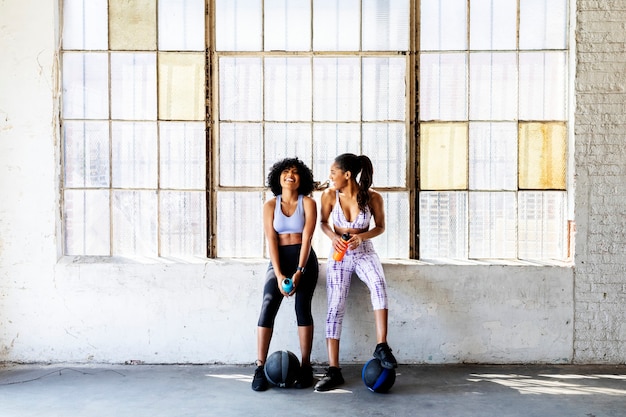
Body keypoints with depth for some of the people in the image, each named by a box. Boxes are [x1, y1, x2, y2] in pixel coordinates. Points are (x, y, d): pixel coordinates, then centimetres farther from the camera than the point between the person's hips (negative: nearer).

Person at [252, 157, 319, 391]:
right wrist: (278, 274, -14)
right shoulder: (270, 206, 5)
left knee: (303, 308, -10)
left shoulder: (308, 203, 1)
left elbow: (307, 238, -8)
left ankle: (305, 366, -1)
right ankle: (260, 368, -13)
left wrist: (299, 272, -17)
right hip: (279, 260, 1)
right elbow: (271, 240, -4)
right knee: (267, 307, -14)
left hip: (304, 260, -1)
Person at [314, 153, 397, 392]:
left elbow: (380, 227, 0)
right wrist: (333, 236, -14)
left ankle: (382, 346, -30)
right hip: (339, 256, 1)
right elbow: (323, 222, 7)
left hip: (364, 252, -1)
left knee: (379, 284, -34)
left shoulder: (373, 197, -12)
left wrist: (361, 237, -18)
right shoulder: (329, 195, -8)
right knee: (335, 308, -9)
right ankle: (333, 371, -6)